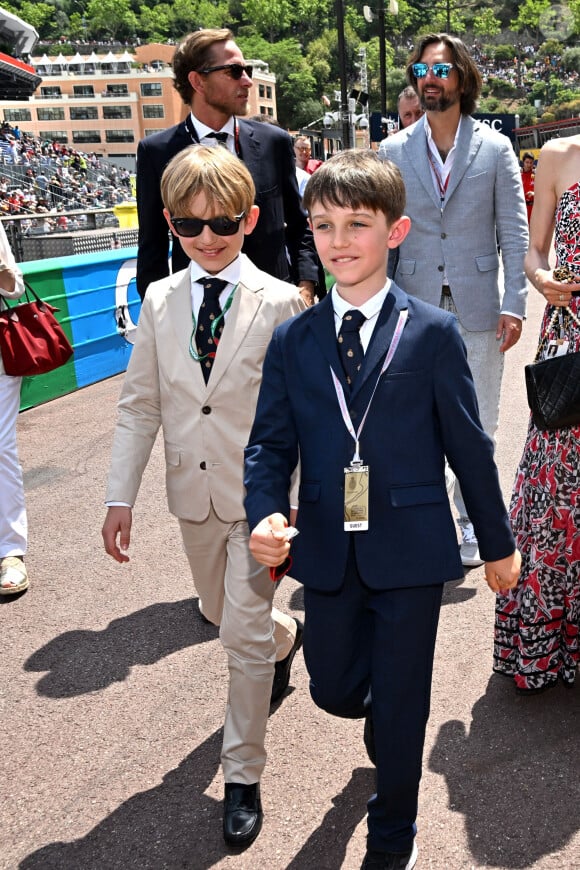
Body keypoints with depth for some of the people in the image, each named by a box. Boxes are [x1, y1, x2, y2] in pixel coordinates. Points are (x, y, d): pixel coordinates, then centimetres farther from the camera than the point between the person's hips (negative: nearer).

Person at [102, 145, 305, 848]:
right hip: (193, 492, 4)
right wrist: (121, 496, 0)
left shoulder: (279, 303, -11)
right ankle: (286, 636, 56)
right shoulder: (160, 301, 0)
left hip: (258, 494, -4)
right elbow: (139, 403, 3)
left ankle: (242, 776, 18)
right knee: (220, 612, 22)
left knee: (244, 633, -1)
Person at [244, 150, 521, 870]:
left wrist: (497, 542, 5)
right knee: (333, 690, 15)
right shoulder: (292, 341, 2)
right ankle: (386, 715, 53)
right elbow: (270, 442, 1)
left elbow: (468, 446, -2)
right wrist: (264, 514, -17)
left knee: (400, 704, 9)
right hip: (327, 549, 3)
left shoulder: (433, 333, -6)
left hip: (409, 548, -2)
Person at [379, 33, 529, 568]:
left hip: (477, 308, -1)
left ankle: (471, 519, 23)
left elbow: (515, 232, 1)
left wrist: (513, 303, -7)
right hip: (415, 306, 1)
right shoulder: (395, 150, 6)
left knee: (476, 423, 6)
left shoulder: (495, 148, 3)